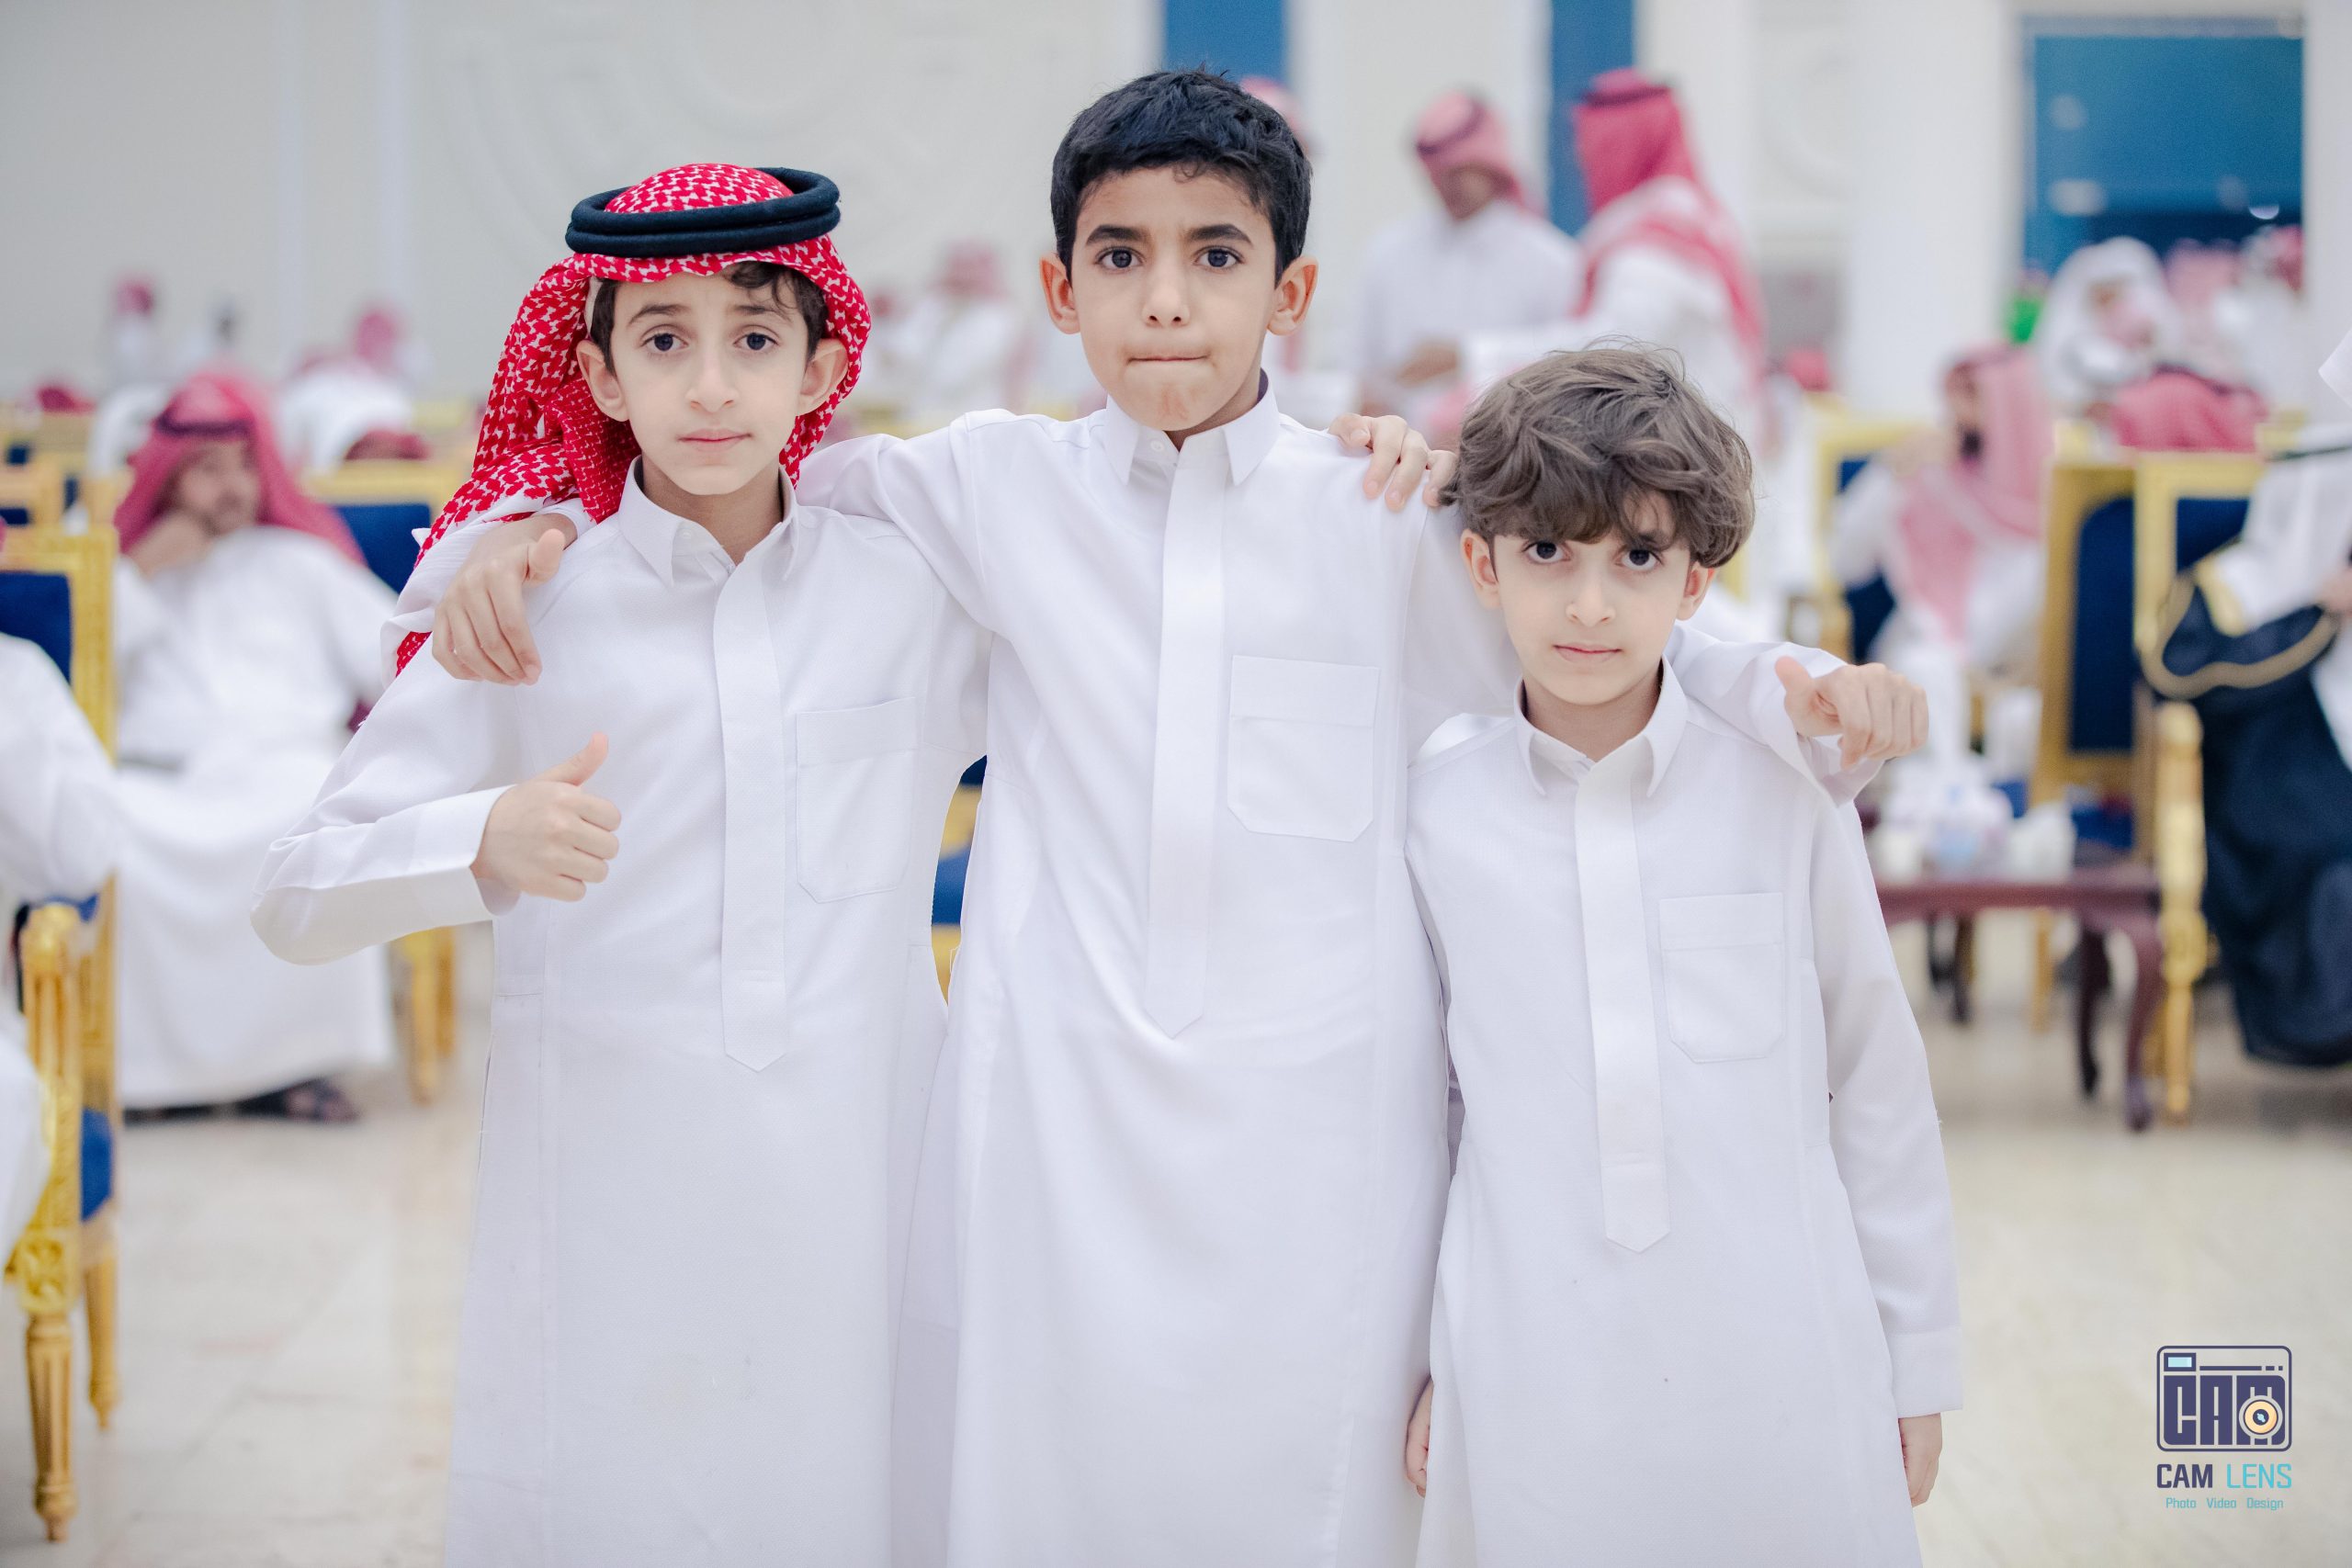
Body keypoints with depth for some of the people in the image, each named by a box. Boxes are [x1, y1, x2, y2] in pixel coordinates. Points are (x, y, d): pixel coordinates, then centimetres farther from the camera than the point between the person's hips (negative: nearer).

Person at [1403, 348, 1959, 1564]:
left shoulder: (1786, 797, -2)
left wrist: (1917, 1369, 7)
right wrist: (1418, 1364, 10)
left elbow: (1877, 1089, 4)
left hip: (1783, 1387, 0)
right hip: (1535, 1396, 1)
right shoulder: (1432, 814, 1)